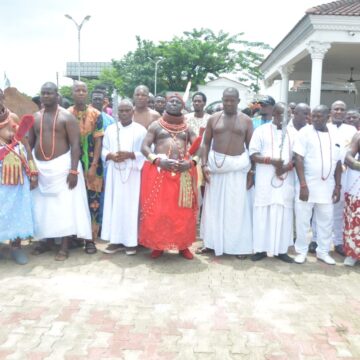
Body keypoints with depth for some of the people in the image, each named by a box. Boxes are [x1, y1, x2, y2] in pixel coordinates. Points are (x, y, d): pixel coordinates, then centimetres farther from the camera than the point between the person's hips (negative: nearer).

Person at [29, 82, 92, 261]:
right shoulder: (35, 117, 10)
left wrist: (73, 170, -18)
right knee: (40, 207, 10)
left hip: (61, 166, -5)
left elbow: (75, 145, -10)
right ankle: (43, 241, 25)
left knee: (64, 206, -3)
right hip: (39, 167, 5)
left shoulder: (67, 117, -4)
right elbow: (29, 144, 11)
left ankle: (64, 247, 4)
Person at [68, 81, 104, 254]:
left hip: (92, 164, -1)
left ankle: (91, 239, 8)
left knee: (93, 200, 0)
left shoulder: (95, 114, -2)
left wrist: (94, 166, -12)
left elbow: (98, 141, -4)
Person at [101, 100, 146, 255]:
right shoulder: (110, 129, 11)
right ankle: (116, 240, 11)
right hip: (114, 173, 3)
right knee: (114, 205, 3)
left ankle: (131, 241, 7)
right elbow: (103, 150, 10)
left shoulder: (141, 130, 0)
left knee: (131, 206, -2)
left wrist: (130, 155, -18)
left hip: (132, 174, -3)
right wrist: (111, 155, -11)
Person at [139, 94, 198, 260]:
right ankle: (158, 245, 10)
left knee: (183, 211, 1)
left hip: (183, 173, 2)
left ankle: (183, 245, 12)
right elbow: (144, 147, -1)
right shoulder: (156, 125, 8)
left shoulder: (187, 128, 14)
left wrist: (191, 162, -14)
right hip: (158, 172, -1)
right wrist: (158, 160, -17)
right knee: (157, 210, -2)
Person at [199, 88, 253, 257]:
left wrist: (251, 171, -3)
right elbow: (206, 143, 6)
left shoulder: (246, 120, 3)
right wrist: (204, 165, -6)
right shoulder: (213, 118, 5)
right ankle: (211, 241, 18)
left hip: (238, 166, -1)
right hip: (216, 164, 1)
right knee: (213, 205, 7)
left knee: (237, 206, 3)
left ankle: (238, 244, 14)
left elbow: (251, 147, 3)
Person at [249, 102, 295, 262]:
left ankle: (281, 250, 10)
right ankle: (261, 249, 6)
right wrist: (272, 161, -15)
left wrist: (287, 167, -10)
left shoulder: (293, 133, 11)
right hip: (265, 179, -2)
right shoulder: (261, 130, 3)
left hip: (286, 179, 2)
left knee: (284, 214, 2)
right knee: (262, 213, -1)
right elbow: (253, 155, -2)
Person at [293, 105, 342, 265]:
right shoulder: (305, 132, -6)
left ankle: (323, 251, 25)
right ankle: (301, 251, 18)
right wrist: (303, 185, -18)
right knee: (302, 220, 3)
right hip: (307, 185, -4)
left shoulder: (334, 134, 6)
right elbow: (299, 159, -12)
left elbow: (338, 163, 10)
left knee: (326, 221, 11)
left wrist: (338, 186, 5)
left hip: (327, 186, 4)